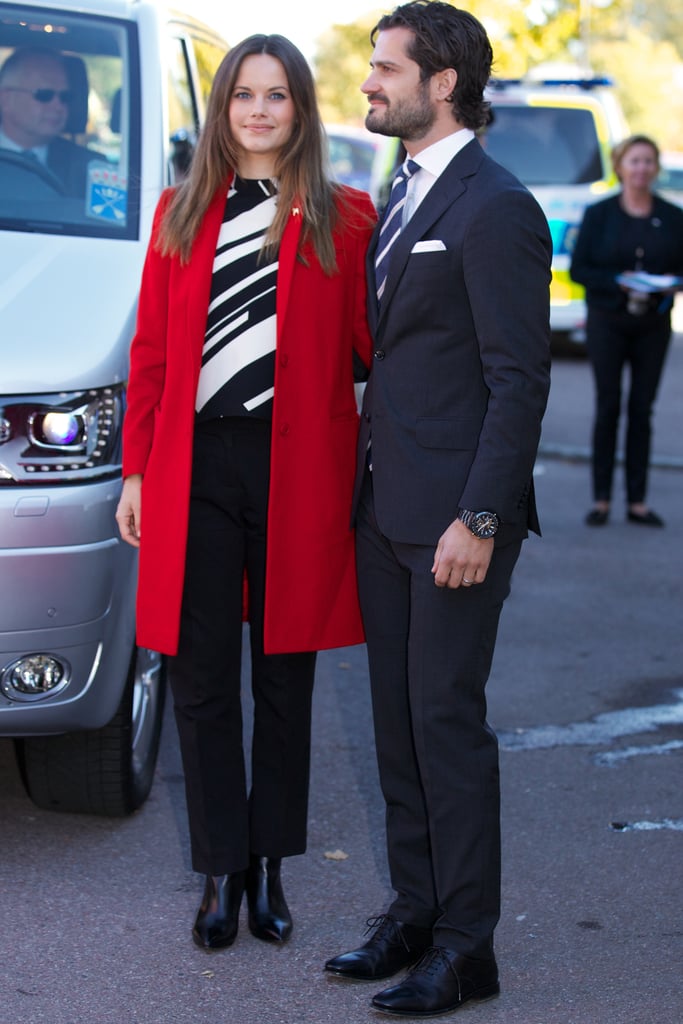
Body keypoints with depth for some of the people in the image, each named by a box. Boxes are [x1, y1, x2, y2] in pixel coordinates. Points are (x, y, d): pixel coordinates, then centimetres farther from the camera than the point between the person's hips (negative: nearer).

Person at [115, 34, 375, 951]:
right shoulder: (181, 215, 11)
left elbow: (376, 349, 0)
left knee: (285, 678, 8)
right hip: (196, 472, 2)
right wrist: (136, 473, 6)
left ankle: (270, 866, 22)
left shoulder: (345, 218, 3)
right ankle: (222, 872, 14)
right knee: (202, 680, 2)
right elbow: (149, 353, 10)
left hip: (298, 472, -2)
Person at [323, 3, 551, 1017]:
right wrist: (367, 475, 14)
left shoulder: (497, 209, -12)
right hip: (386, 505, 9)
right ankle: (414, 912, 24)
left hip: (453, 513, -9)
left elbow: (519, 381, -16)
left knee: (446, 717, -3)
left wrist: (479, 519, -20)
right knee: (398, 716, 13)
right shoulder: (401, 202, 16)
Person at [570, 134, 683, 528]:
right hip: (608, 321, -2)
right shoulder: (599, 214, 1)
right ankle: (601, 499, 6)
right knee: (608, 407, -1)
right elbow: (579, 269, -3)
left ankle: (638, 501, 9)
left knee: (643, 410, 3)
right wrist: (618, 281, -18)